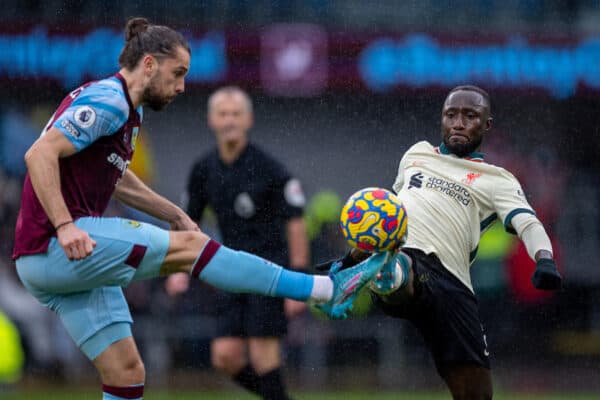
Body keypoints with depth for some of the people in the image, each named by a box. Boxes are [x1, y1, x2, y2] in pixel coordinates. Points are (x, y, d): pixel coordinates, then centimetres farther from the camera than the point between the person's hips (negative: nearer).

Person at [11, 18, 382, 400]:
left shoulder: (126, 110, 19)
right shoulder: (108, 102, -12)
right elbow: (40, 155, -22)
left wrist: (175, 215, 28)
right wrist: (64, 227, -29)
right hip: (56, 248, -10)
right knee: (189, 246, -11)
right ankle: (326, 289, -9)